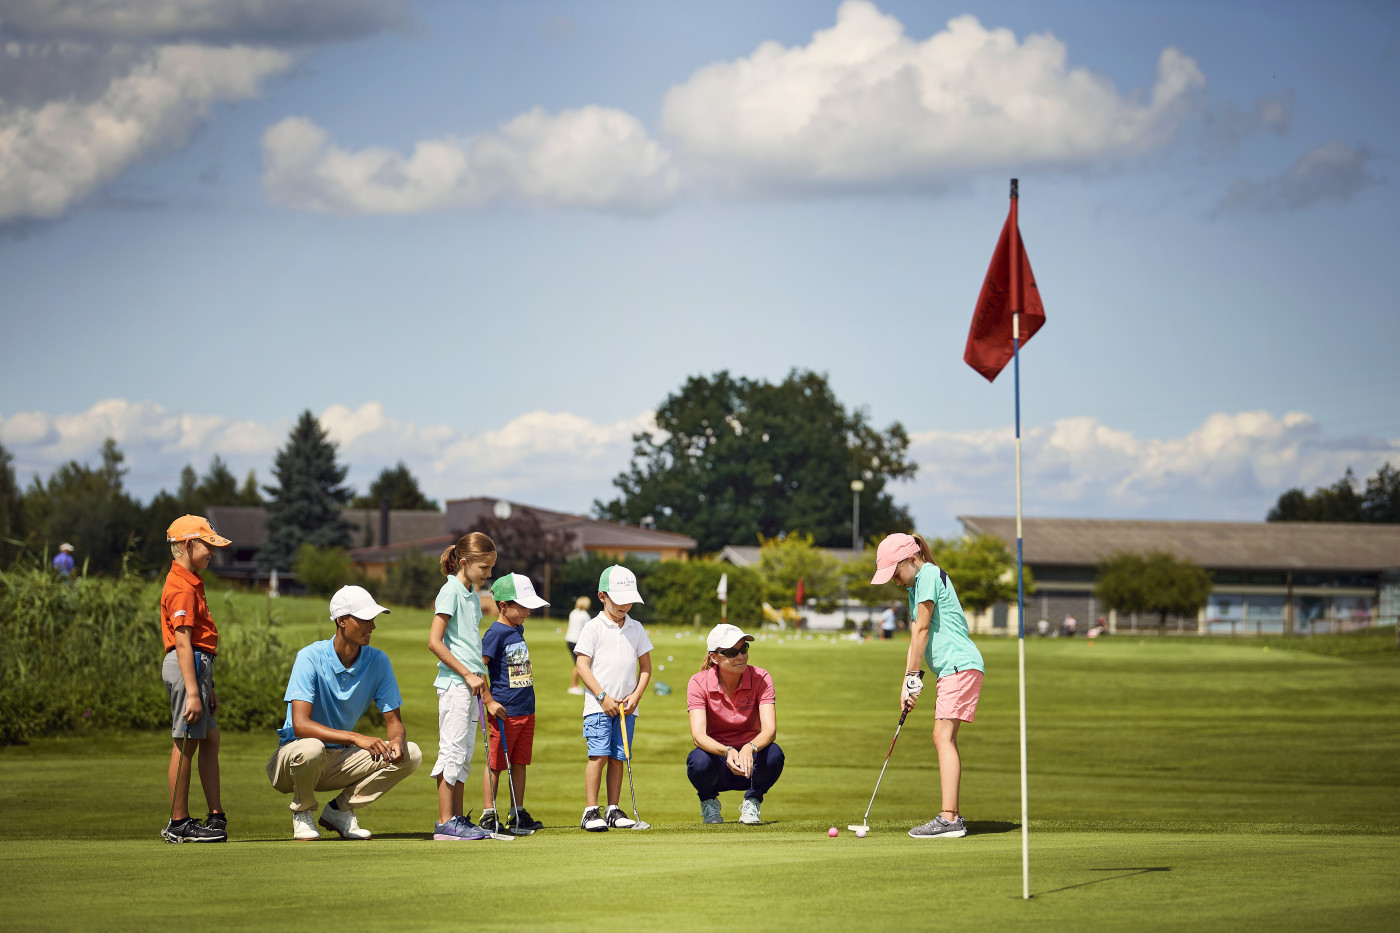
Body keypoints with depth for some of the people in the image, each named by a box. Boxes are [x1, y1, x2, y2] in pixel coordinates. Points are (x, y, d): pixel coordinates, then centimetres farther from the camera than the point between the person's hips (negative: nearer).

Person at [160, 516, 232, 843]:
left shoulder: (190, 583, 19)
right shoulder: (182, 588, -14)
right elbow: (183, 643, -20)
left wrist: (208, 687, 22)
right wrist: (192, 692, -25)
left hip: (198, 666, 11)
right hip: (187, 668, -11)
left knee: (210, 738, 12)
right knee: (186, 743, -7)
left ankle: (216, 816, 15)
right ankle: (179, 824, -3)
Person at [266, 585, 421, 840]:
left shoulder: (378, 661, -5)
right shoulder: (311, 658, -20)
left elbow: (393, 721, -1)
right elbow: (300, 724, -30)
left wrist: (397, 741, -26)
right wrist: (356, 738, -41)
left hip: (341, 759, 5)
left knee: (411, 755, -12)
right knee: (311, 748, -40)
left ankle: (339, 810, 2)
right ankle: (302, 814, -8)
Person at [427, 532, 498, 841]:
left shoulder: (473, 596, 17)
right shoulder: (451, 591, -9)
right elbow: (434, 642, -16)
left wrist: (487, 697, 21)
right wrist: (468, 674, -15)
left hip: (471, 686, 9)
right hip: (454, 684, -9)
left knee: (463, 757, 10)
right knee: (452, 752, -8)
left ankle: (458, 820, 13)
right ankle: (445, 824, -6)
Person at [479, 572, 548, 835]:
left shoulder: (518, 629, 12)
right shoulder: (495, 633, -14)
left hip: (526, 709, 8)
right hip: (505, 711, -8)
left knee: (519, 762, 11)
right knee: (495, 763, 0)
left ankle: (518, 814, 18)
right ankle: (488, 816, 7)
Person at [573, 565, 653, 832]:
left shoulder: (636, 629, 11)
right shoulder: (594, 627, -1)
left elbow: (645, 667, 15)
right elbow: (583, 665, -5)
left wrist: (636, 695, -1)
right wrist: (602, 696, -12)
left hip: (626, 707, 4)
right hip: (598, 706, -4)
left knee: (618, 758, 4)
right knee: (599, 755, -12)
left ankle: (613, 810, 10)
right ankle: (591, 811, -9)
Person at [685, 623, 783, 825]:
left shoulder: (760, 678, -10)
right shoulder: (699, 683, -12)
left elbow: (770, 729, -23)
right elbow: (698, 735, -24)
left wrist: (749, 748, -45)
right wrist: (727, 752, -45)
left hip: (750, 763, 1)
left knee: (773, 753, -32)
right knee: (698, 760, -35)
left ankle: (751, 803, -1)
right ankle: (709, 803, 1)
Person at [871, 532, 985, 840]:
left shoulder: (929, 575, -10)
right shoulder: (916, 586, 20)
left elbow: (922, 629, -11)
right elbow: (916, 638, 17)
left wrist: (914, 676, -7)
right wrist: (907, 683, 10)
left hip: (960, 665, -10)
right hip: (952, 669, 10)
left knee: (943, 736, -16)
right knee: (944, 739, 10)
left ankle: (948, 818, -22)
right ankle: (952, 816, 13)